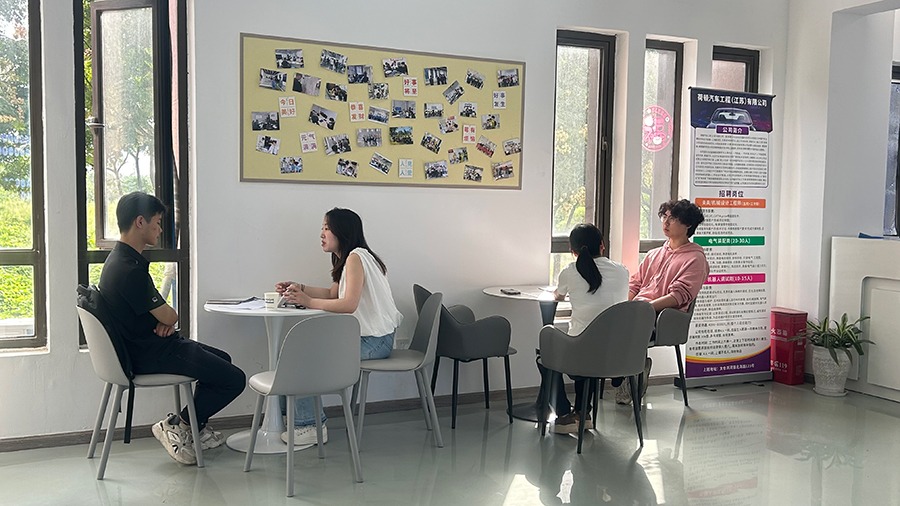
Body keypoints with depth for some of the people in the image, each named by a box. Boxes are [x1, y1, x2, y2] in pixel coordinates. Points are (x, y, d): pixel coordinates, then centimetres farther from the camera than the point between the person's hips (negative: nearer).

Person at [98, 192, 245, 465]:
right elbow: (169, 316, -19)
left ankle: (196, 426, 31)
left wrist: (164, 319, -7)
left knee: (222, 360, 25)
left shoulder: (120, 259, 8)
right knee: (234, 379, -9)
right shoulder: (130, 269, -26)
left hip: (146, 344, 11)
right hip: (151, 355, -11)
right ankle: (177, 425, 4)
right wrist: (169, 317, 5)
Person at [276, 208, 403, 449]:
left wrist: (308, 301, -21)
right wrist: (299, 288, 8)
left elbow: (349, 304, -25)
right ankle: (303, 419, 13)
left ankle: (310, 425, 0)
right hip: (365, 336, 10)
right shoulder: (349, 258, 16)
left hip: (374, 341, -10)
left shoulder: (356, 257, -15)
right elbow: (333, 293, 18)